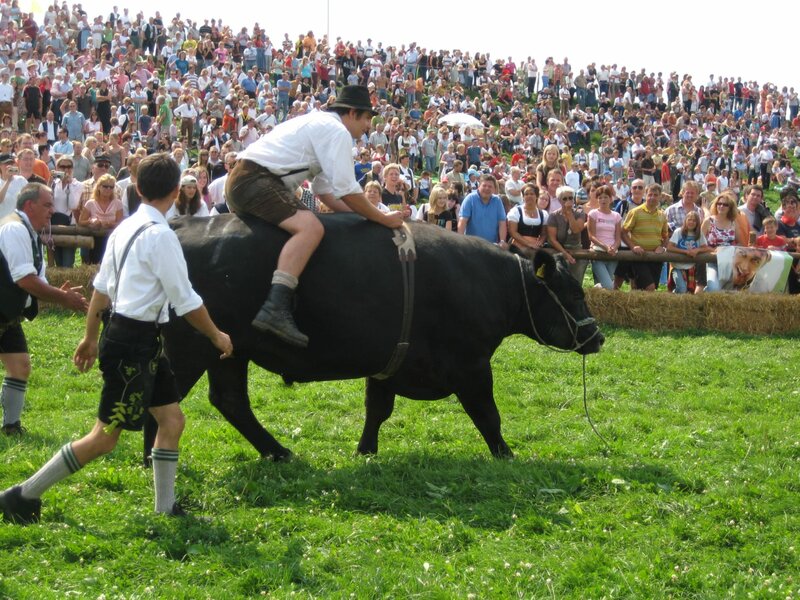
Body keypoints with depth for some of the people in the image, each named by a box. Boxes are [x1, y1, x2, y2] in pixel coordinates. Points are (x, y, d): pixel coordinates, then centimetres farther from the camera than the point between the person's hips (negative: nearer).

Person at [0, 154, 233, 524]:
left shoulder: (126, 227, 8)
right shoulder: (160, 235, -19)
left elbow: (102, 287, 14)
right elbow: (185, 301, -15)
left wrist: (91, 336, 23)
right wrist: (216, 336, -1)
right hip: (133, 344, -10)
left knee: (171, 419, 11)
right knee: (105, 437, -4)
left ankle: (166, 509, 15)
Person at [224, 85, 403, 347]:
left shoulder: (318, 123, 25)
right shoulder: (337, 131, -6)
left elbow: (325, 190, 27)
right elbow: (347, 191, -12)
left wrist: (361, 215, 20)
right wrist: (383, 219, -2)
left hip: (239, 181, 11)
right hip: (256, 180, -11)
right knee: (310, 227, -29)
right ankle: (275, 310, -42)